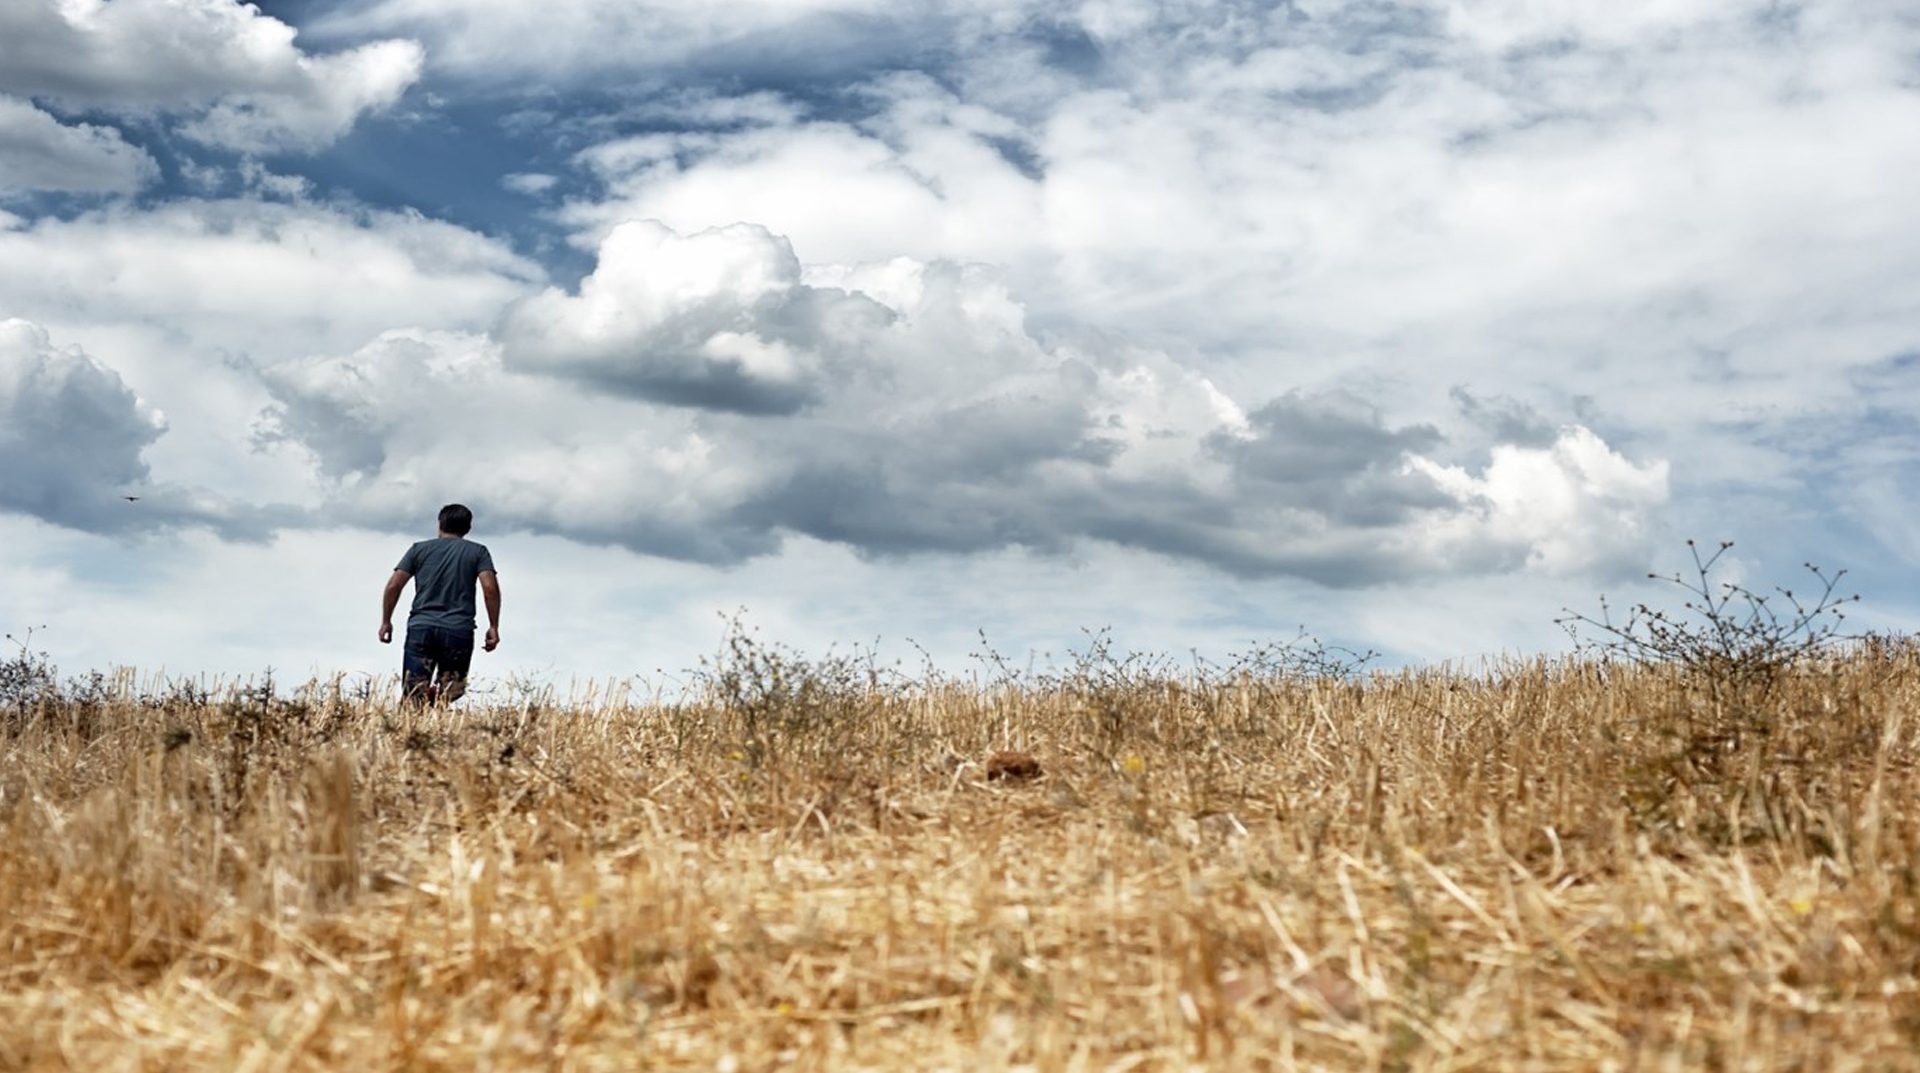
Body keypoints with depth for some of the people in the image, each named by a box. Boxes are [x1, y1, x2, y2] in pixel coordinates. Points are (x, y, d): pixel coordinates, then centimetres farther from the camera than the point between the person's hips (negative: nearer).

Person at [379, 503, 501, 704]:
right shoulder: (478, 552, 9)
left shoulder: (419, 549, 13)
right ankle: (441, 700, -22)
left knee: (414, 693, -1)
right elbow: (490, 587, -4)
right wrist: (493, 626, 0)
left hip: (420, 627, 1)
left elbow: (394, 585, 6)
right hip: (459, 631, -1)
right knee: (449, 691, 8)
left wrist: (386, 621, 14)